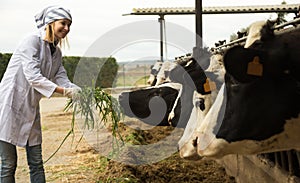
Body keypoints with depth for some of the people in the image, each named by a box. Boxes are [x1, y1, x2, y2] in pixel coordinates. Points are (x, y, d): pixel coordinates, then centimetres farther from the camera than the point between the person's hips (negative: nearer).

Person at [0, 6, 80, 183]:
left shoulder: (56, 52, 12)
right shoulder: (32, 41, -13)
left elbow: (62, 78, 5)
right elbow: (33, 76, -22)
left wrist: (81, 93, -13)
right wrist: (63, 91, -29)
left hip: (30, 110, 8)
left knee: (36, 164, 9)